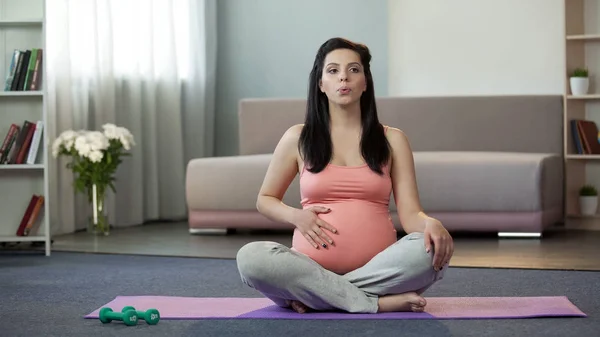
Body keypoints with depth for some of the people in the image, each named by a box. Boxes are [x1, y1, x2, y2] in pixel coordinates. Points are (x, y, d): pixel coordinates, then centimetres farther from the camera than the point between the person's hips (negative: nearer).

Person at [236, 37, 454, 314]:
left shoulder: (392, 140, 9)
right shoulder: (298, 138, 9)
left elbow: (410, 213, 3)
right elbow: (265, 200, 20)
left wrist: (431, 224, -22)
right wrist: (295, 216, -3)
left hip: (378, 269, 1)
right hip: (312, 267, 0)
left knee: (432, 250, -31)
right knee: (250, 257, -30)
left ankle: (314, 296, -18)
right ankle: (379, 302, -24)